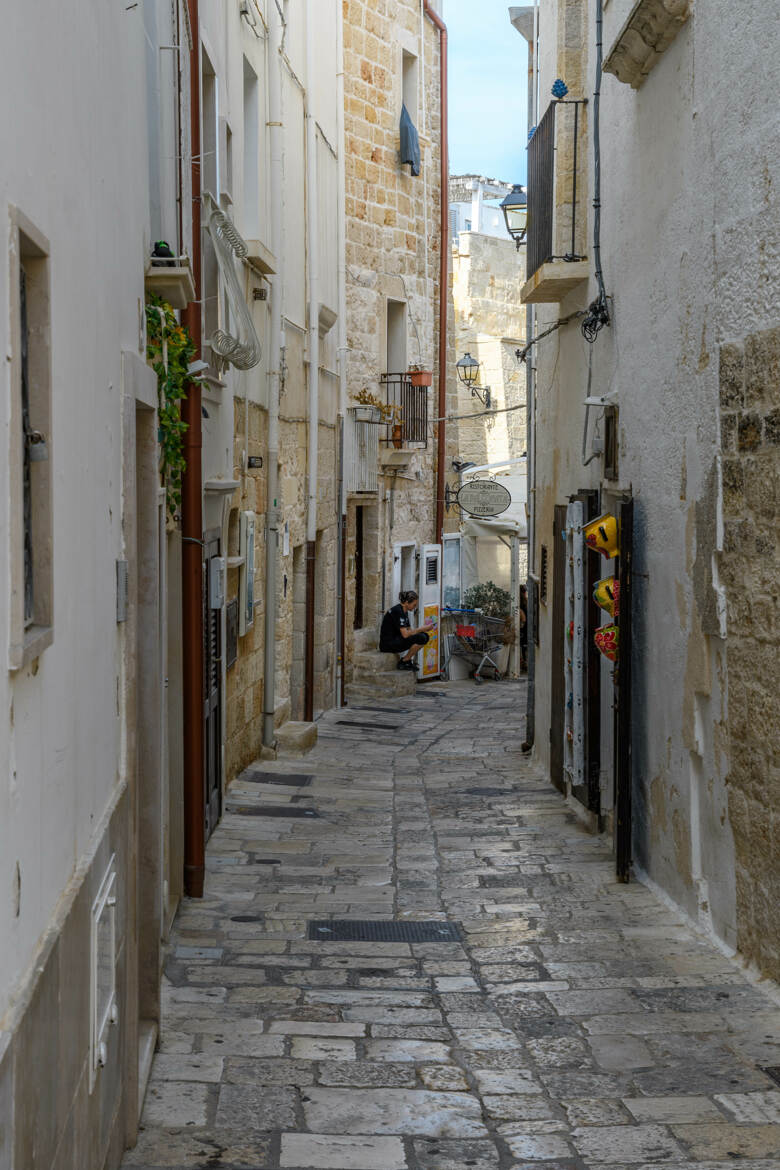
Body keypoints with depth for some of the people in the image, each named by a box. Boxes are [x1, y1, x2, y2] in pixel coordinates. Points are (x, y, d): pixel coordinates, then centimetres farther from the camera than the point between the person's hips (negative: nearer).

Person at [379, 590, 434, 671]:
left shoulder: (404, 611, 12)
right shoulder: (398, 611, -19)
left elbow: (409, 630, 14)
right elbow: (405, 634, -26)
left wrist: (424, 627, 0)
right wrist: (422, 629, -18)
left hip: (394, 641, 10)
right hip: (388, 644, -10)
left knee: (424, 636, 7)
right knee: (421, 638, -23)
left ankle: (409, 659, 6)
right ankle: (404, 662, -9)